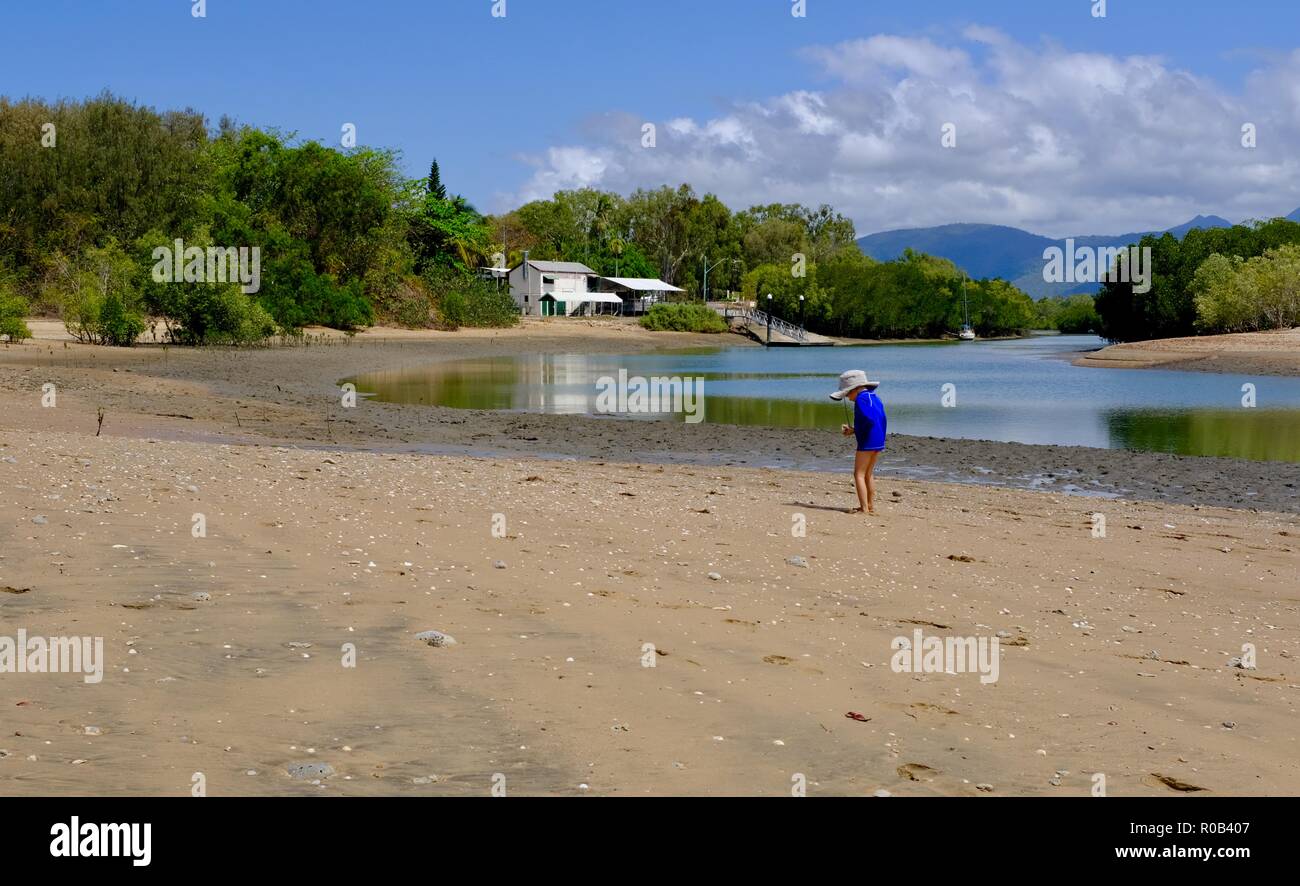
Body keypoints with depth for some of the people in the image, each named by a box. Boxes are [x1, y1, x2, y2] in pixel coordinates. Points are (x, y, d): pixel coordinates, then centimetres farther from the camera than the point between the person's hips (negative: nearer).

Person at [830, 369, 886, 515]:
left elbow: (868, 419, -23)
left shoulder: (861, 399, -11)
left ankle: (864, 508, -12)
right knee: (869, 474, 19)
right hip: (878, 442, 9)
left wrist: (854, 430, -8)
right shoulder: (875, 398, 16)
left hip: (867, 442, -9)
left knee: (859, 474, -5)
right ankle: (871, 506, 22)